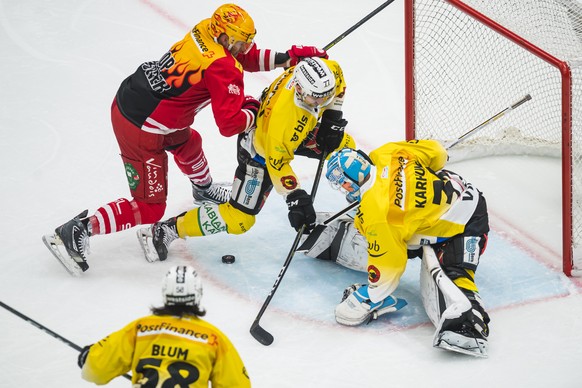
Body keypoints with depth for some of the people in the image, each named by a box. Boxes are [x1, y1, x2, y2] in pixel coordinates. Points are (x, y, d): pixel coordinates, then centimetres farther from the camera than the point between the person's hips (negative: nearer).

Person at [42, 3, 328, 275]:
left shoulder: (204, 31, 0)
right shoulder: (223, 69, -22)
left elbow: (245, 57, 15)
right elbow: (229, 125, -20)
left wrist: (288, 57, 6)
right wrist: (253, 111, -1)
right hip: (140, 132, -9)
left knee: (188, 142, 36)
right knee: (150, 209, 0)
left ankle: (204, 189, 65)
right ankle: (75, 232, -2)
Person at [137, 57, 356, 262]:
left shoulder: (326, 71, -28)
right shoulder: (282, 115, -45)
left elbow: (337, 78, -1)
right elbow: (277, 163, -32)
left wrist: (333, 116, -7)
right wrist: (295, 198, -33)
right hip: (260, 150, -7)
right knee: (239, 220, -9)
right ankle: (166, 230, 1)